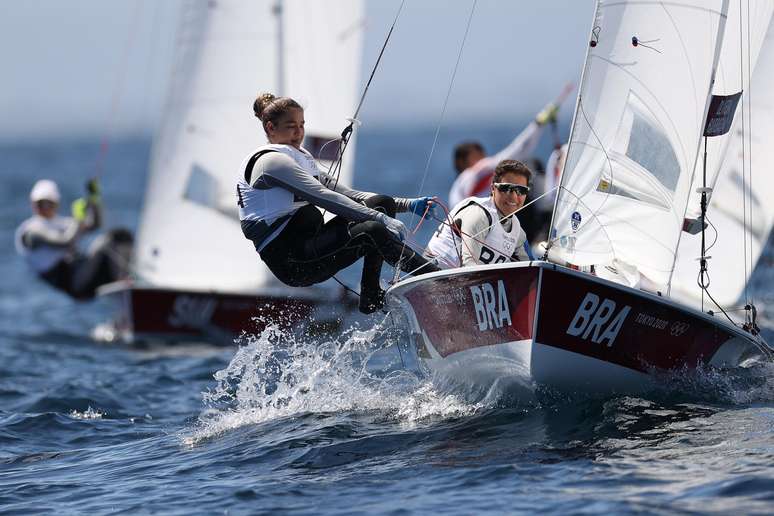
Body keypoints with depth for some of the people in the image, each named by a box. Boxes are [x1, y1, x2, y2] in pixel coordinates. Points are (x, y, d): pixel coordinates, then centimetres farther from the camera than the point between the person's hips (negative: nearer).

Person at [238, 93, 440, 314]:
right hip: (291, 261, -10)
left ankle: (371, 295, -8)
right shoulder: (271, 161, -9)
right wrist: (381, 218, -25)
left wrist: (407, 205, 7)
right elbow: (324, 197, -20)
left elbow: (344, 194, 17)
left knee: (383, 203, 1)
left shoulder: (302, 158, 21)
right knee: (373, 231, -27)